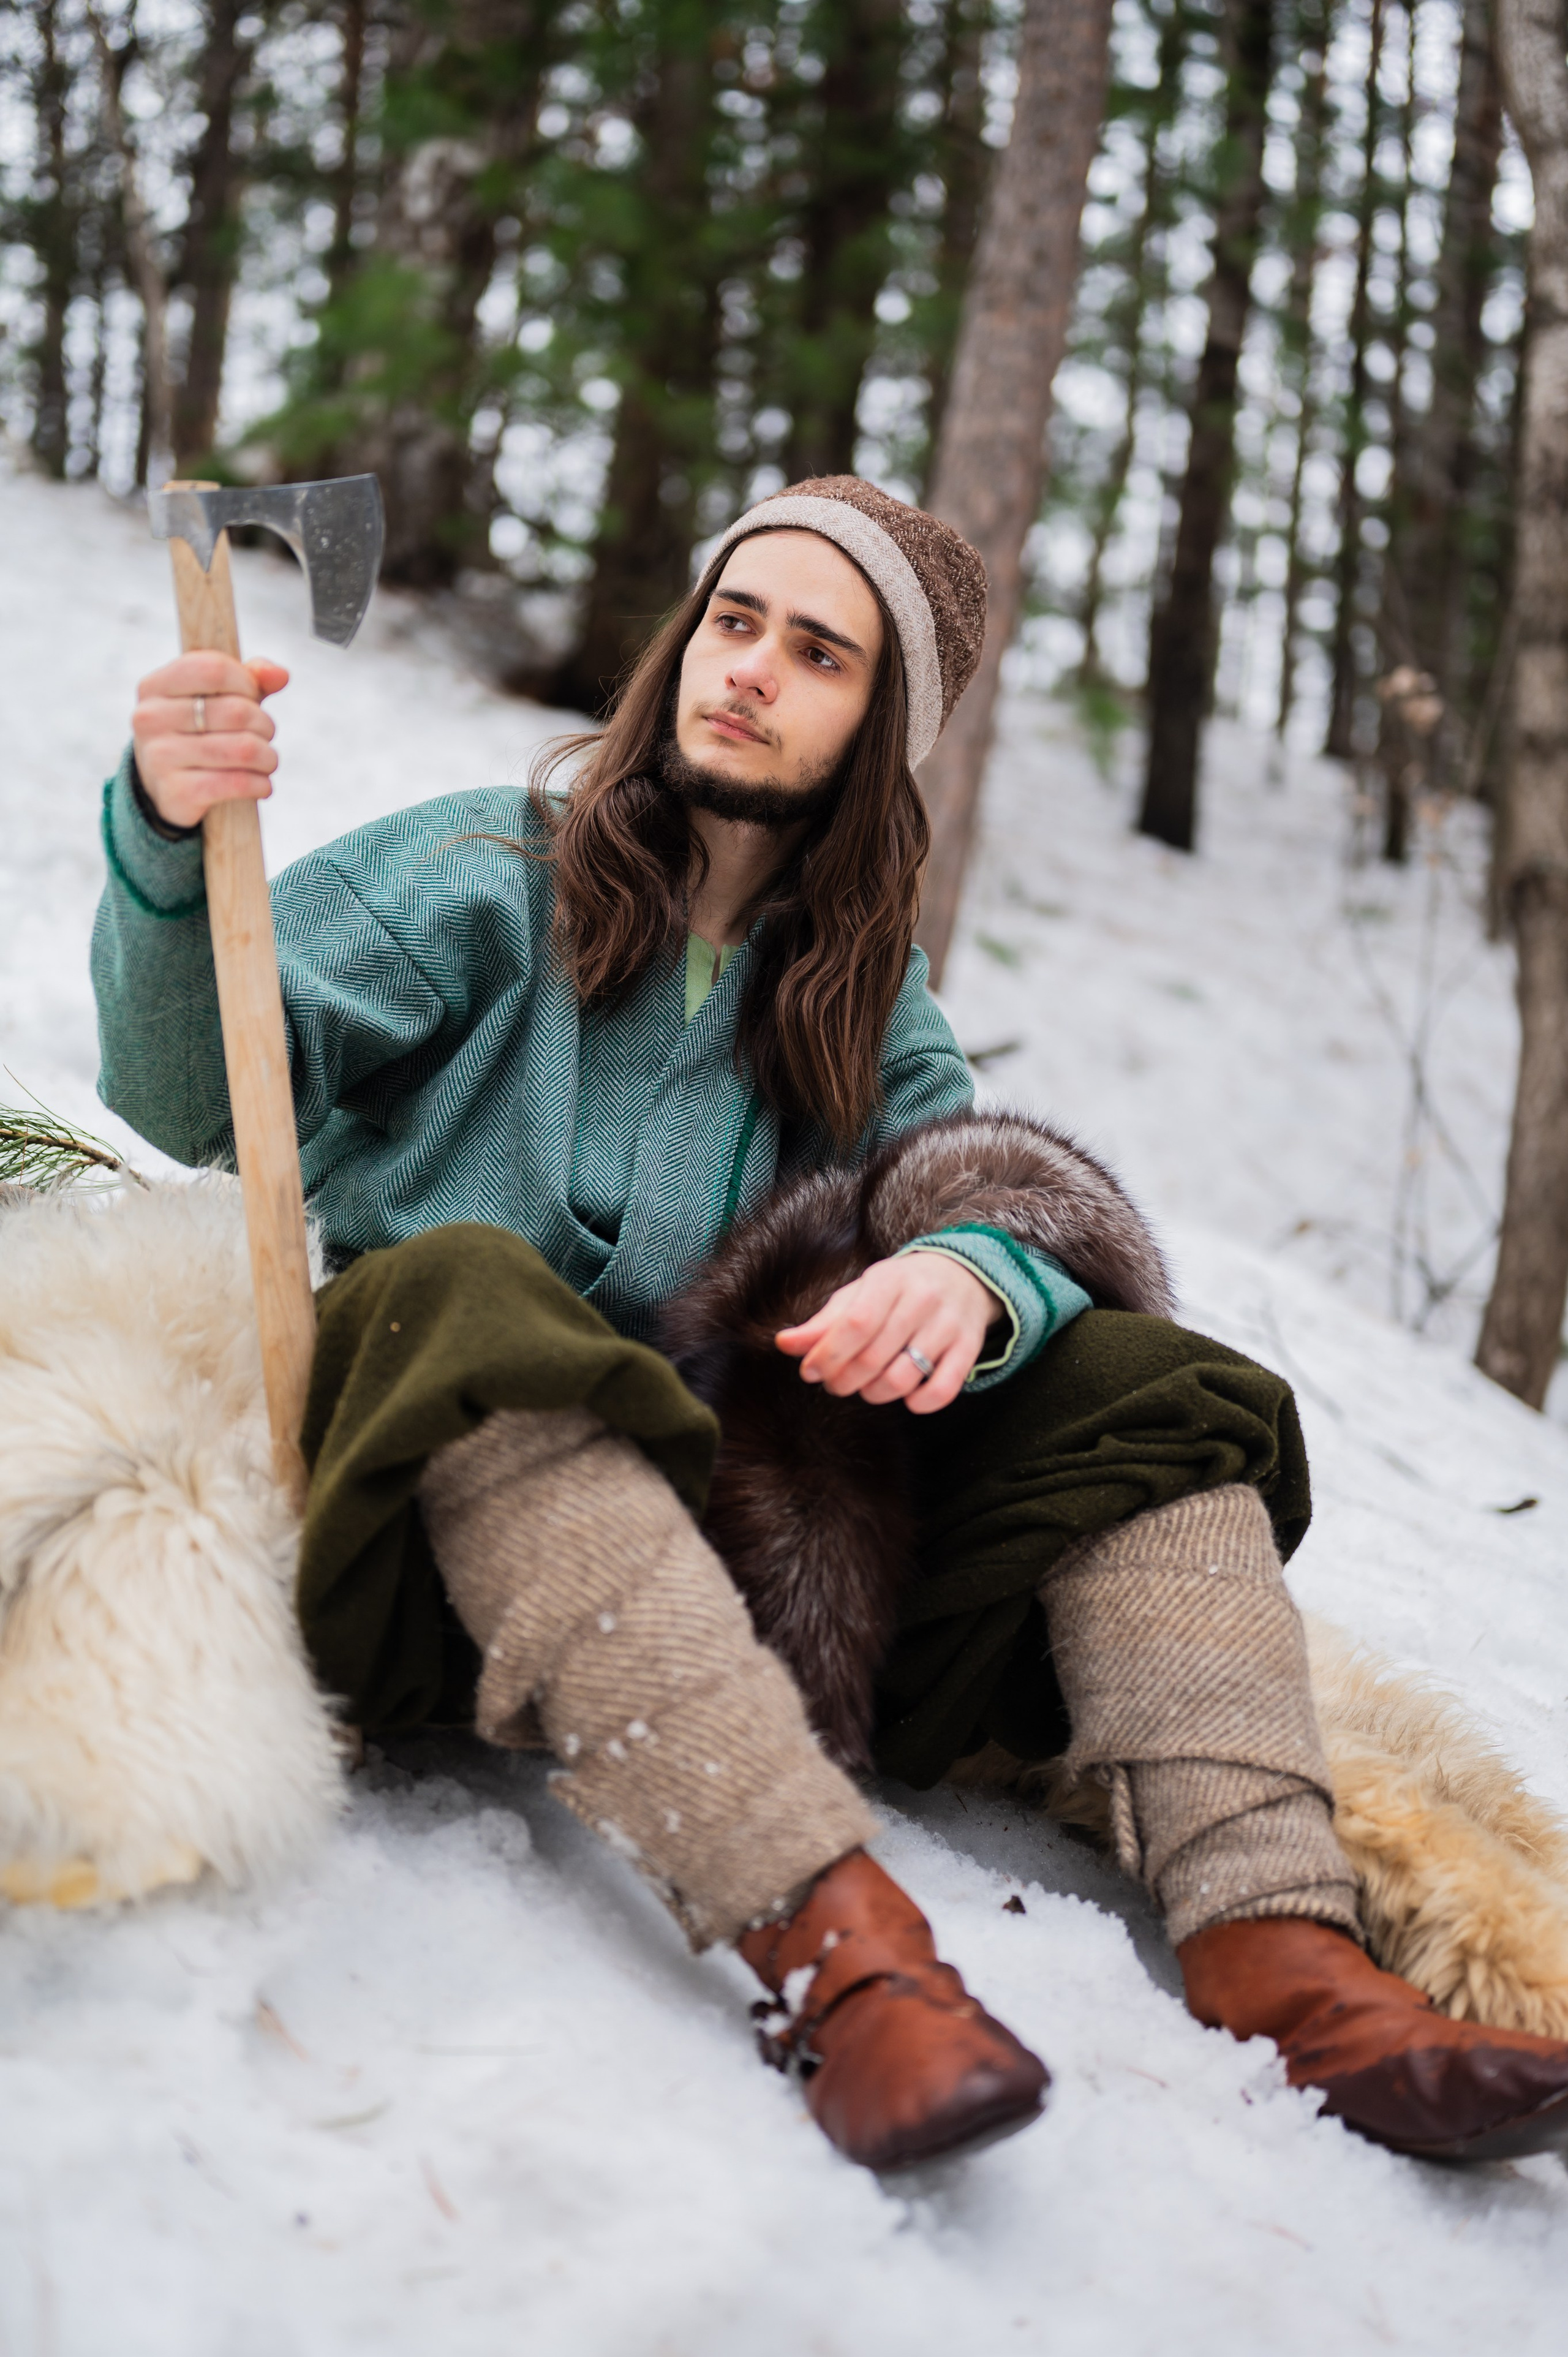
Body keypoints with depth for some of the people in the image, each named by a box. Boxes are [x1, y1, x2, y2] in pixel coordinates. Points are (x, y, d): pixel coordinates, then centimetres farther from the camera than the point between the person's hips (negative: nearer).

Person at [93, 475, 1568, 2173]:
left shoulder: (865, 990, 17)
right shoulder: (490, 872, 6)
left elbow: (981, 1198, 2)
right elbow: (192, 1104, -6)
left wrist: (975, 1273, -23)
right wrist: (172, 845, -25)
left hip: (739, 1503, 4)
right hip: (455, 1487, -3)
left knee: (1131, 1377, -9)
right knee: (462, 1285, -34)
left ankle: (1273, 1946, -31)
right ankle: (836, 1944, -49)